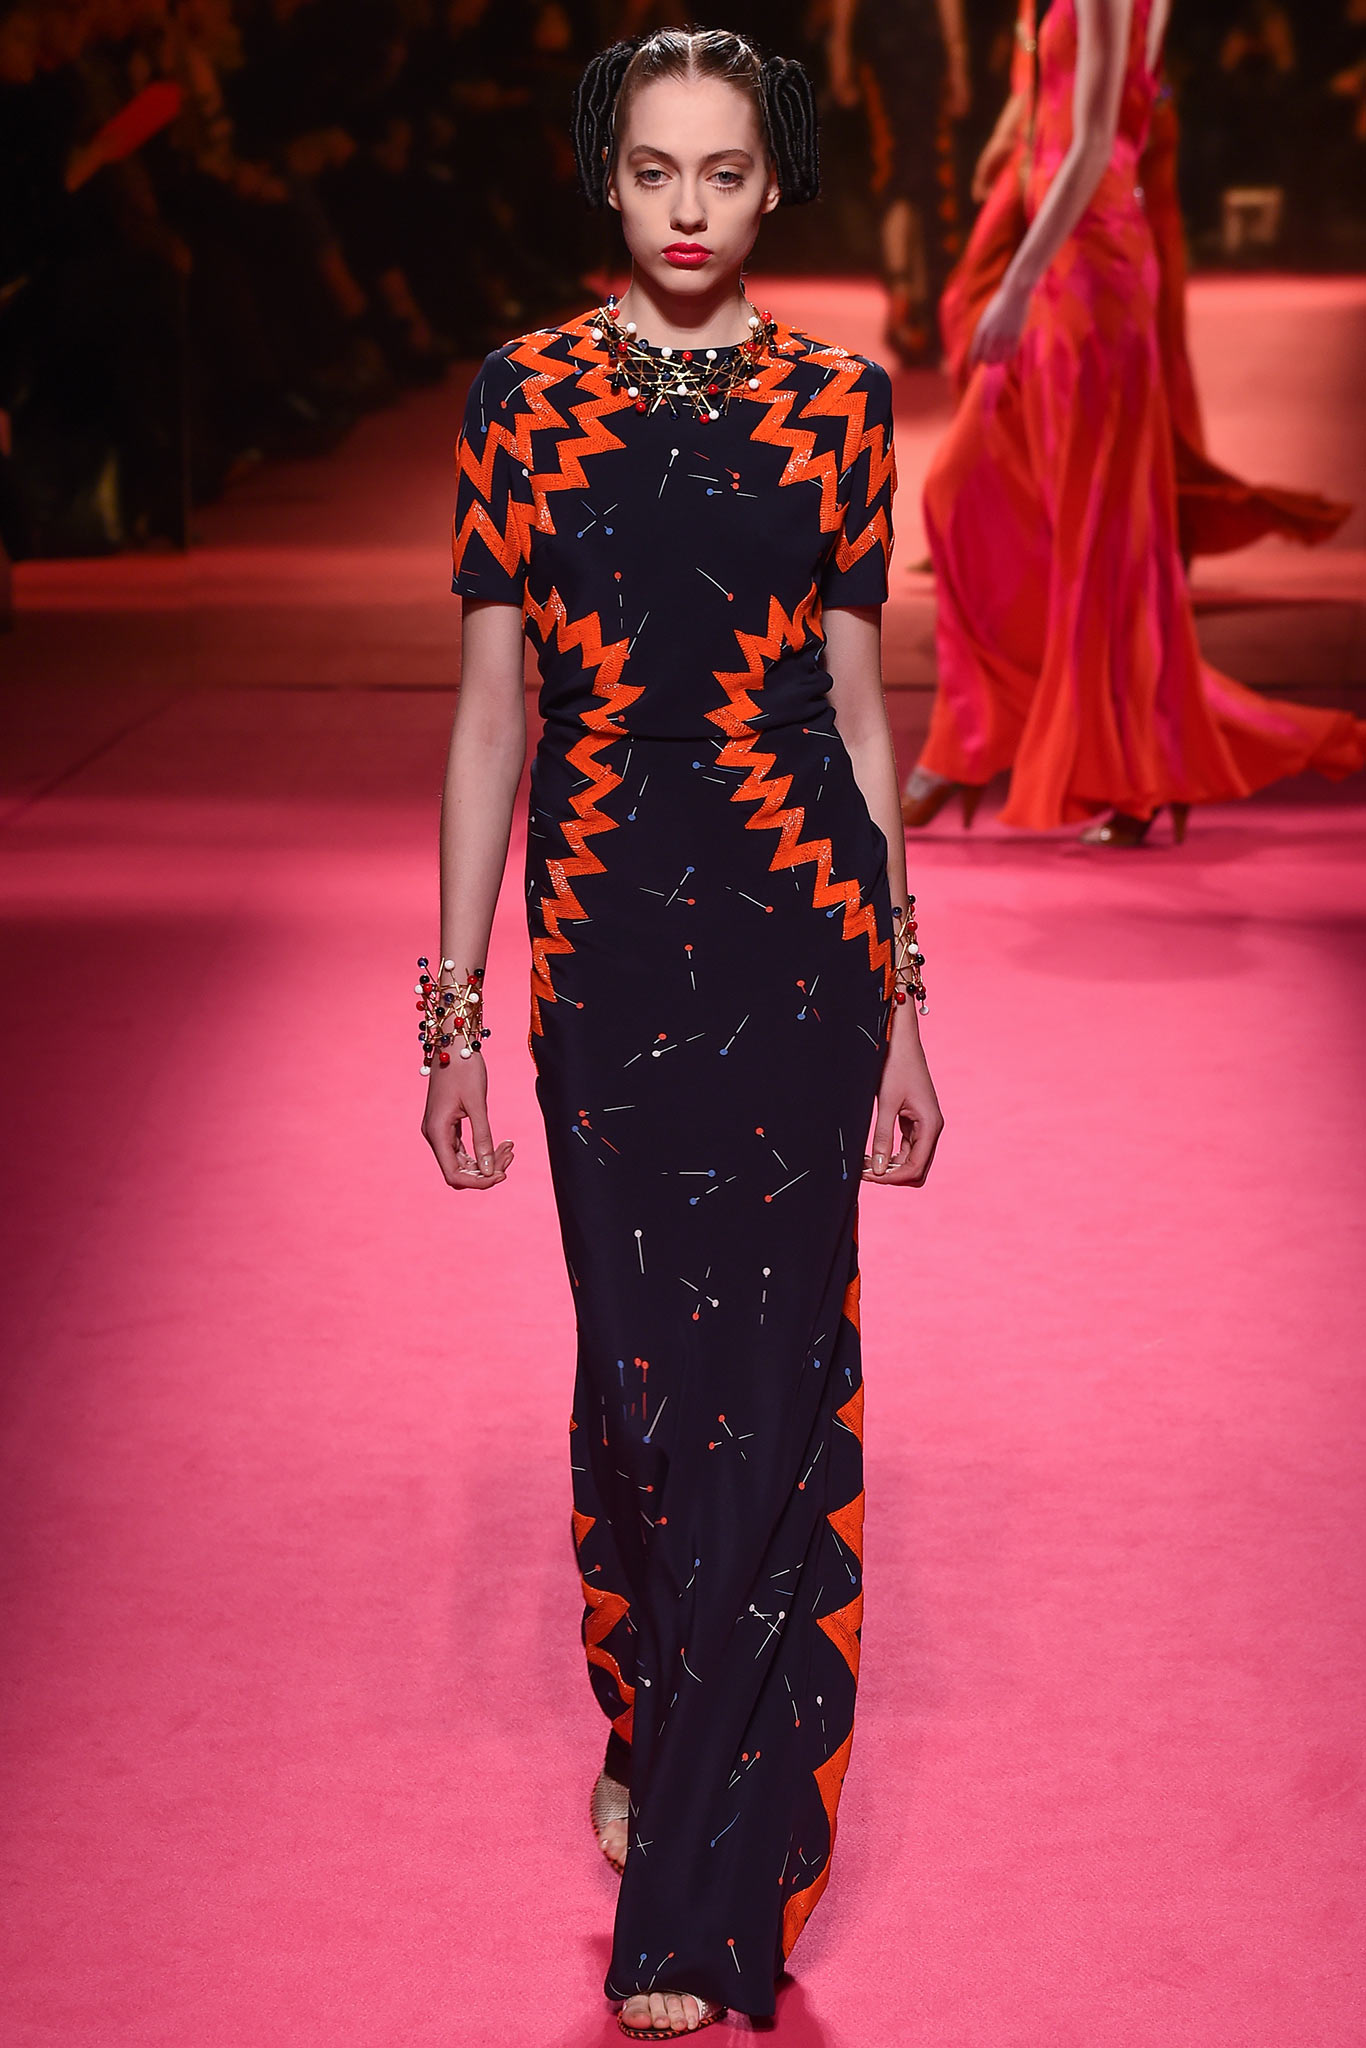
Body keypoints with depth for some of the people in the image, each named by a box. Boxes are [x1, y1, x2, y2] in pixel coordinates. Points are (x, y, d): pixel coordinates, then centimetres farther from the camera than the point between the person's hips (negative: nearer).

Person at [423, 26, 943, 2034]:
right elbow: (490, 709, 4)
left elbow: (860, 707, 6)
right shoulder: (524, 397, 4)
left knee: (762, 1386, -4)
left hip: (794, 953, -1)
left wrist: (902, 1008, 5)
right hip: (603, 946, 1)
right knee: (637, 1365, 10)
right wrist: (455, 1006, 0)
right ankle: (651, 1727, 37)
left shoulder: (839, 402, 4)